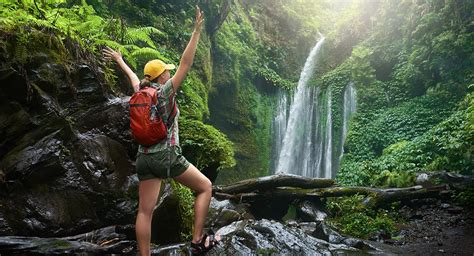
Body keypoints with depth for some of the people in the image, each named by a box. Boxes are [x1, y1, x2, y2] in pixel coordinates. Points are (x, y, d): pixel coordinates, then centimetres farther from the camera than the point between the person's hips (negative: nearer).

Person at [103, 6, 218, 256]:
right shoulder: (165, 91, -5)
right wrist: (196, 32, -10)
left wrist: (119, 60, 49)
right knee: (205, 187, 9)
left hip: (144, 158, 7)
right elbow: (185, 63, -10)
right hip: (167, 156, -6)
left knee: (145, 211, 6)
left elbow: (133, 76, 30)